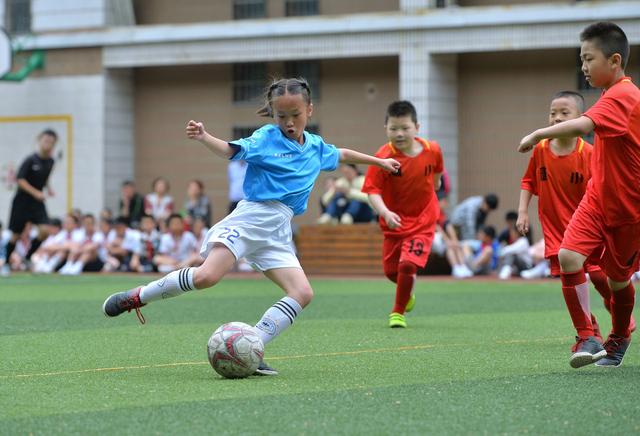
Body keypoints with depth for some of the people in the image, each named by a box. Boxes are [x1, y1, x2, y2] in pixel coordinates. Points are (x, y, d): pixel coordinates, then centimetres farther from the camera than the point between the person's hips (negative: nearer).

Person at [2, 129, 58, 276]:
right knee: (16, 235, 3)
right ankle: (6, 263, 22)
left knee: (44, 230, -14)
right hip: (22, 200, -4)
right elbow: (20, 180, -19)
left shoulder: (50, 161, 2)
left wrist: (48, 188, 4)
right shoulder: (30, 160, -16)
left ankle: (28, 258, 5)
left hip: (38, 201, 5)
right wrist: (36, 193, -24)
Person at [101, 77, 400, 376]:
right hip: (251, 216, -6)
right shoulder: (266, 138, -1)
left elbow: (342, 155, 38)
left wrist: (379, 161, 48)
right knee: (207, 276, -25)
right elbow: (230, 150, -14)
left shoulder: (316, 147, 18)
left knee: (302, 293, -11)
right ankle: (137, 296, -6)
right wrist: (203, 137, -34)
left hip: (277, 232, 6)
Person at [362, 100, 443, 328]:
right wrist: (385, 212, -38)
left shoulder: (432, 150, -10)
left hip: (423, 221, -1)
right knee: (391, 271, 11)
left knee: (408, 265, -18)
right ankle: (408, 291, 48)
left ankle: (398, 312, 3)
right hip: (395, 222, 1)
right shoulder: (383, 157, -19)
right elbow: (373, 191, -23)